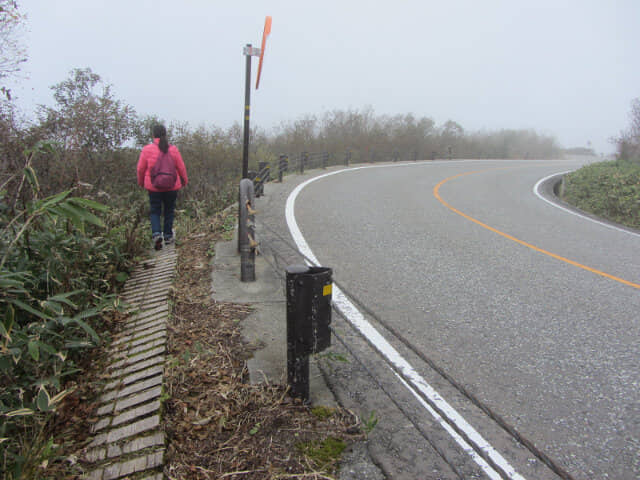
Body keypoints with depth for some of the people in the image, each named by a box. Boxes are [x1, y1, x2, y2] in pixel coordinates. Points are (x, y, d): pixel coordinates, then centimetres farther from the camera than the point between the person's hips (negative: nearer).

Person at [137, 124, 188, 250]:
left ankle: (156, 233, -11)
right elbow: (181, 167, 2)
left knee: (155, 211, 10)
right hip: (171, 187, 1)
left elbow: (141, 168, -1)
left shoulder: (147, 149, -7)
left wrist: (141, 182, 17)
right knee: (169, 211, 14)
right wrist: (184, 180, 19)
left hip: (154, 187, -1)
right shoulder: (173, 149, -4)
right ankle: (168, 236, 18)